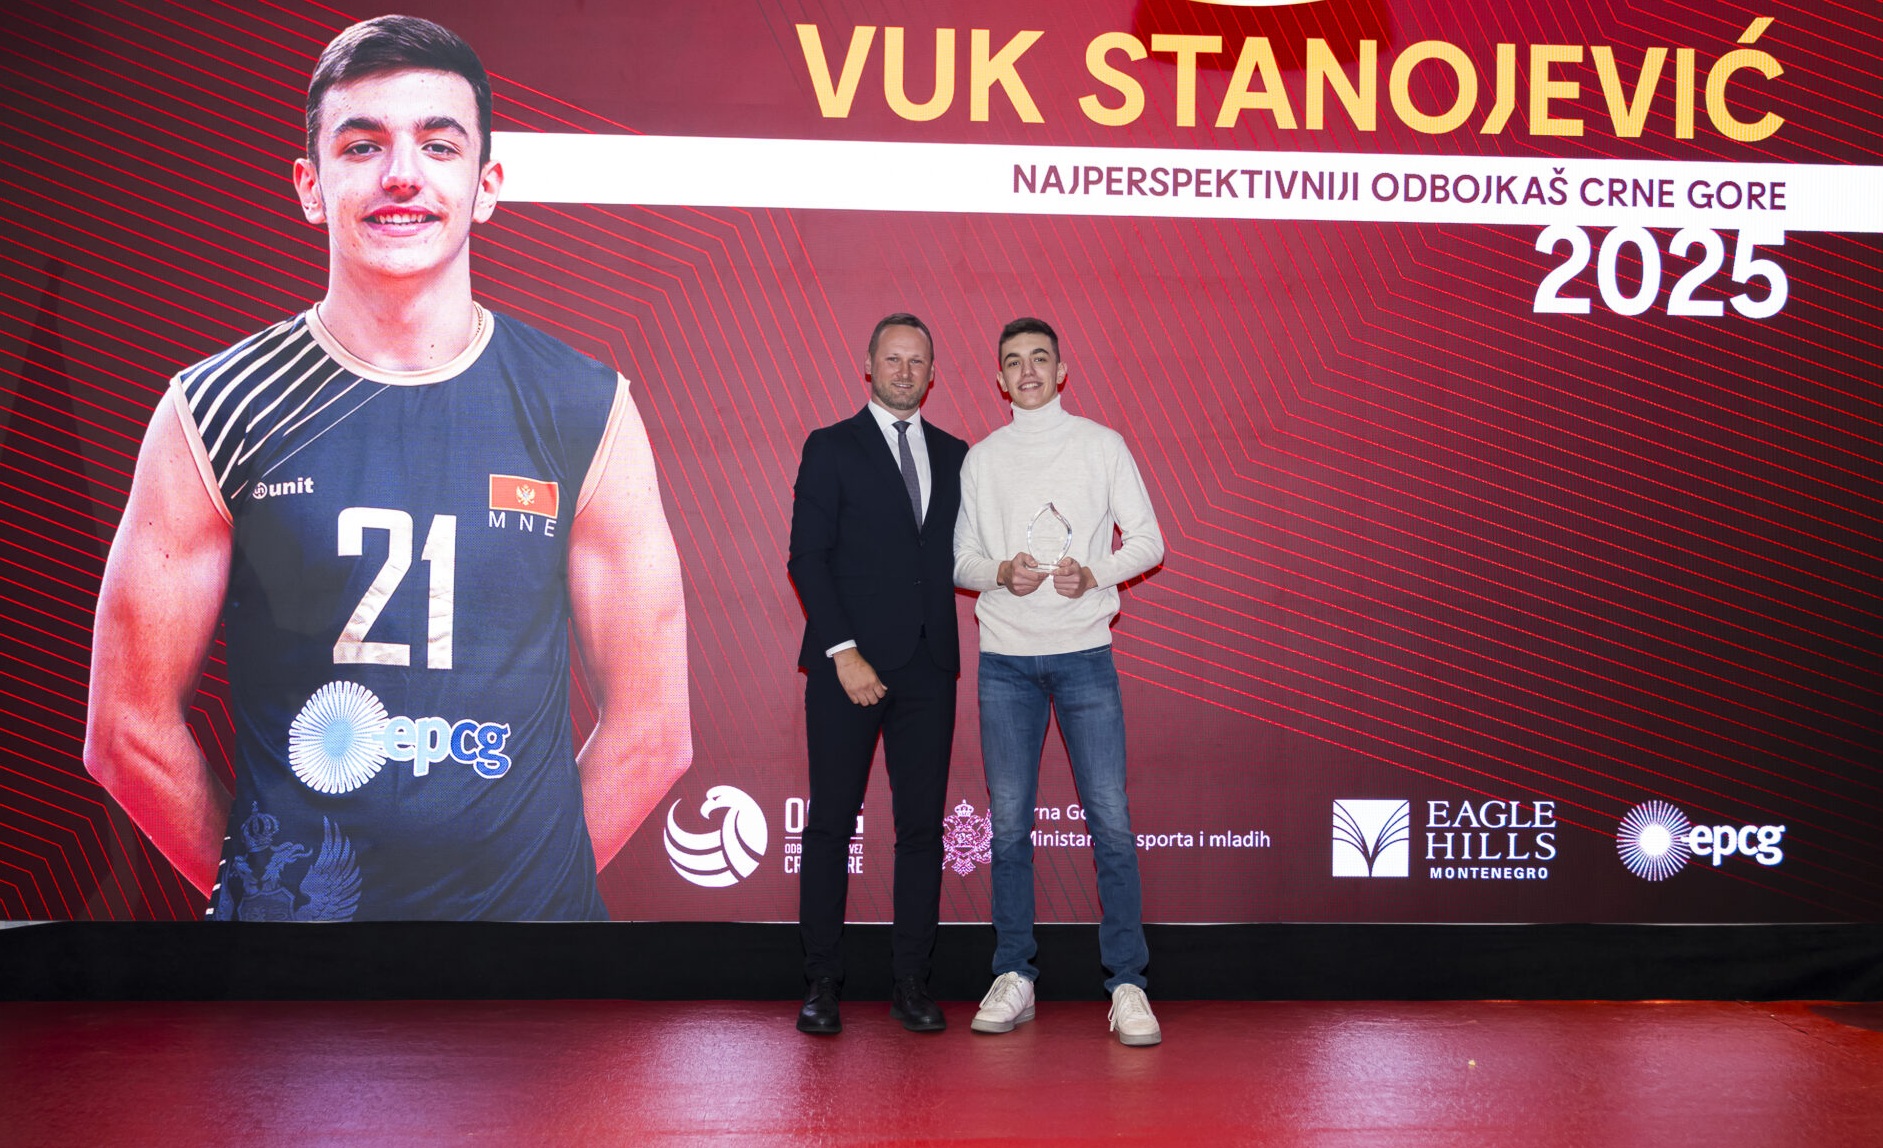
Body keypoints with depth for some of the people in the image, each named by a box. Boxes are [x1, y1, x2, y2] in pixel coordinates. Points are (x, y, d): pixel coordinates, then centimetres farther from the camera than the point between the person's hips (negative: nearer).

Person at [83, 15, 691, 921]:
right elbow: (130, 729, 0)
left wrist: (540, 878, -5)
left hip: (533, 907, 1)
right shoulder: (214, 414, -5)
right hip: (291, 910, 0)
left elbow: (650, 733, -2)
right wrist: (259, 886, -2)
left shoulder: (587, 414, -5)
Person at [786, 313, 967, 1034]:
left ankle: (911, 983, 12)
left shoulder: (953, 455, 15)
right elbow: (807, 557, -5)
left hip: (928, 668, 4)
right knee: (831, 823, 0)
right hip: (851, 664, -3)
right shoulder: (831, 448, 3)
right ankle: (821, 983, 9)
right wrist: (844, 653, -13)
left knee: (922, 825, 4)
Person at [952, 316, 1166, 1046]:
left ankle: (1127, 984, 2)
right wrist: (1000, 573, -10)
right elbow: (959, 561, 11)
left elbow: (1148, 540, 5)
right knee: (1009, 824, 3)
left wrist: (1094, 573, -13)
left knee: (1111, 821, -5)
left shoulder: (1102, 446, 5)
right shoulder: (981, 459, 10)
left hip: (1084, 654, -1)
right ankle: (1014, 978, 13)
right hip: (1005, 659, 2)